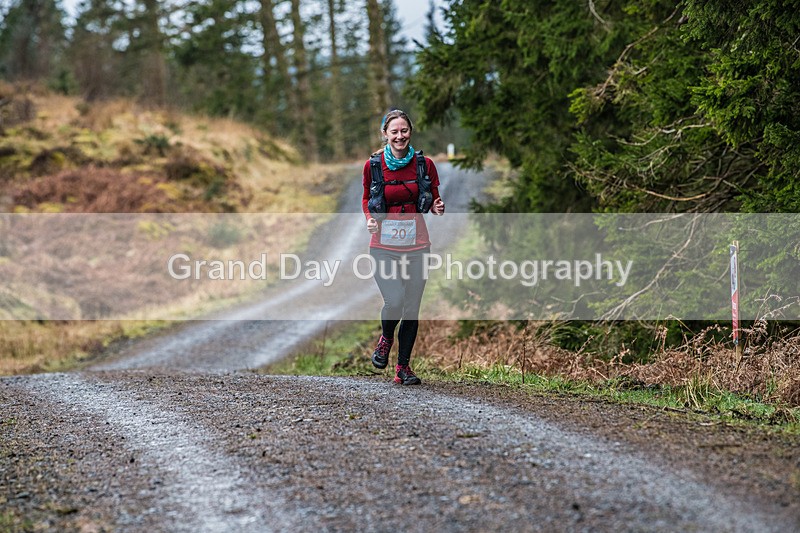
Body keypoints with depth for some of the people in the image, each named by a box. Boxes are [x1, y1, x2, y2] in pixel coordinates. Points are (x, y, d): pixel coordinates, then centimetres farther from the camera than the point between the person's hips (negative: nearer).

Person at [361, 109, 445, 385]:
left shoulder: (424, 164, 1)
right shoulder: (373, 165, -1)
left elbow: (433, 200, 12)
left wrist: (437, 207, -11)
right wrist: (369, 217, -5)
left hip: (416, 244, 2)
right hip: (384, 245, -1)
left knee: (412, 309, 3)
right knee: (394, 302, -18)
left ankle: (403, 367, 18)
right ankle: (385, 339, 17)